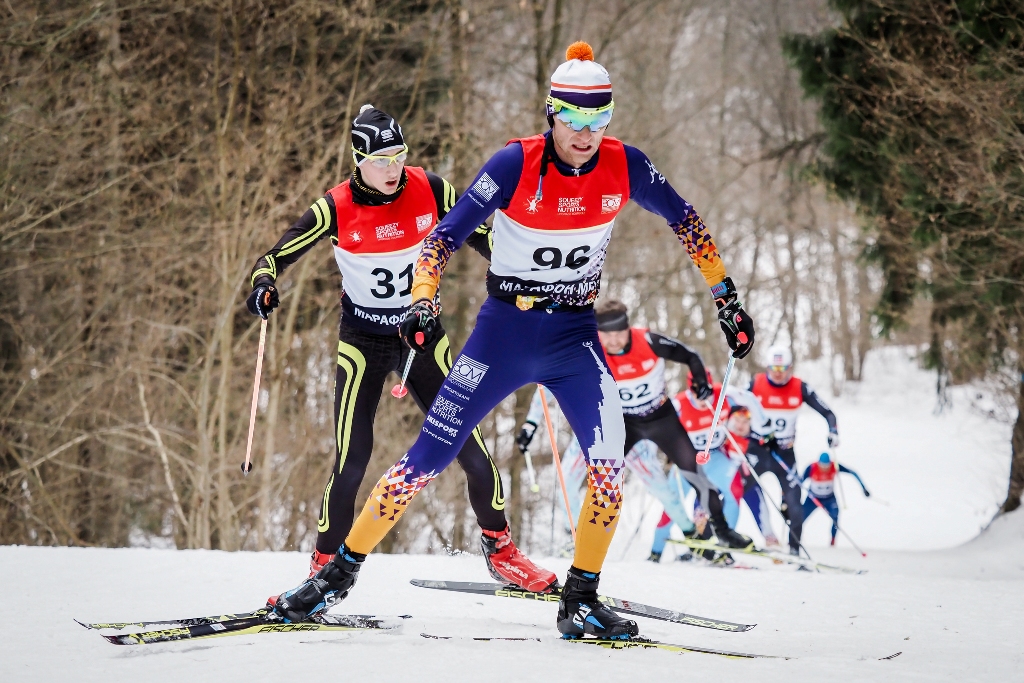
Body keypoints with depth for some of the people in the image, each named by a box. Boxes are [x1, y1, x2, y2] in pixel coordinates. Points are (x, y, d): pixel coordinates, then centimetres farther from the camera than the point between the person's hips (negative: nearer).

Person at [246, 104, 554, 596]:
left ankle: (500, 550, 19)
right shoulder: (337, 209, -15)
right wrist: (263, 285, -29)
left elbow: (474, 234, 7)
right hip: (363, 344, -2)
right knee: (352, 462, -10)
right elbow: (278, 255, -8)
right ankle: (325, 569, 6)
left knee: (471, 450, -2)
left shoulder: (430, 190, -9)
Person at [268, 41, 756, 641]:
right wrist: (423, 303, -29)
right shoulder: (516, 165, -16)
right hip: (504, 332, -2)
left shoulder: (624, 166, -8)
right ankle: (340, 573, 14)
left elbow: (686, 221, 6)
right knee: (427, 461, -3)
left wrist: (728, 300, 8)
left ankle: (580, 601, -5)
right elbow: (449, 233, -14)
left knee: (608, 461, -20)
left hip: (575, 337, 2)